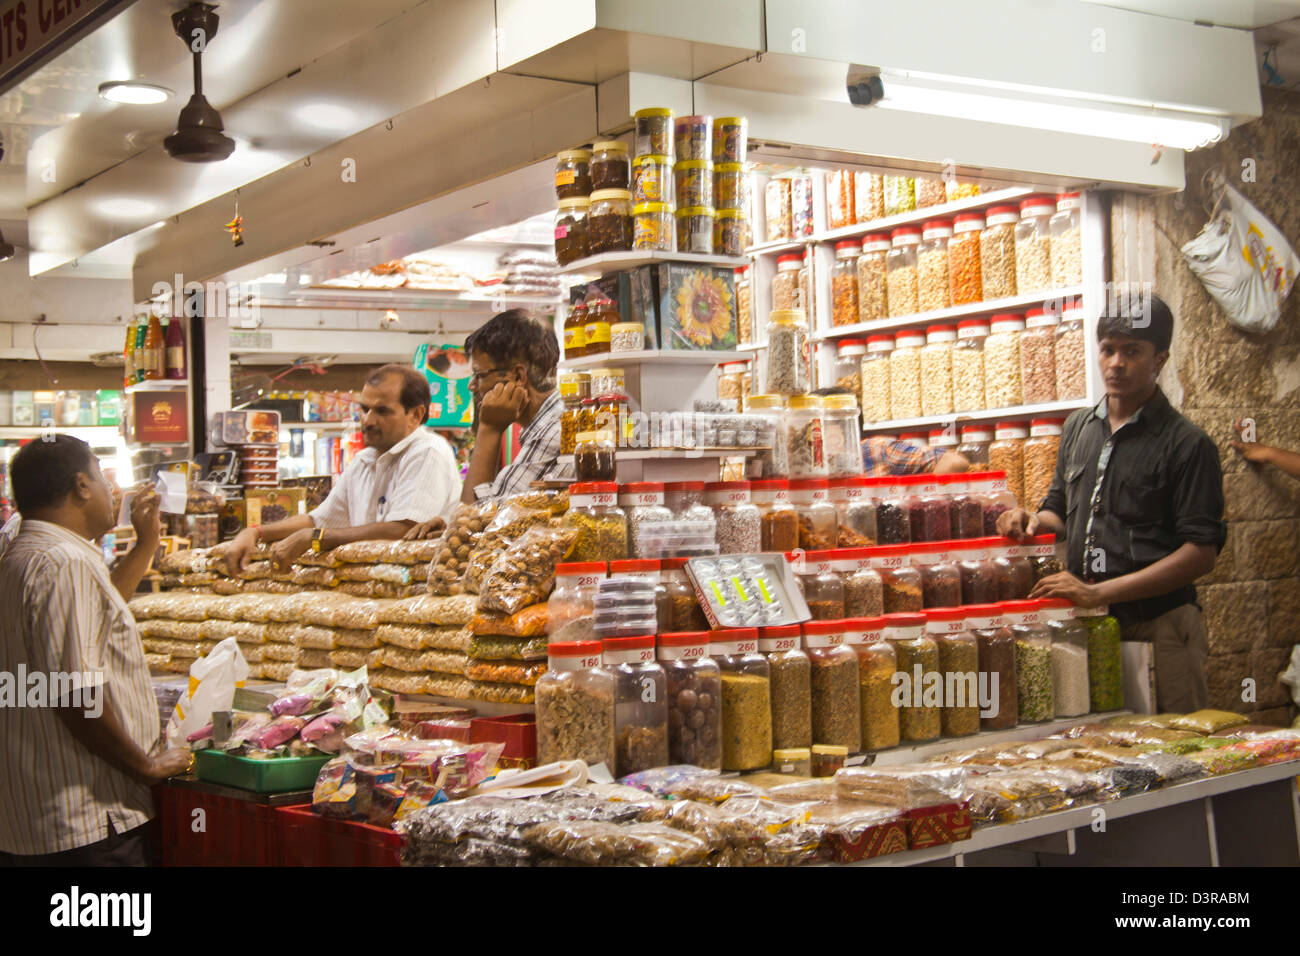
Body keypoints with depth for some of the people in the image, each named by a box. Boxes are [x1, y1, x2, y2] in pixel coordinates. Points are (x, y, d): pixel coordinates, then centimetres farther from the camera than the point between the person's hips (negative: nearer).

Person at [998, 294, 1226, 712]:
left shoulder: (1187, 444, -7)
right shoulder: (1078, 427, 12)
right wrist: (1036, 520, 0)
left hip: (1158, 628, -5)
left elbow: (1201, 553, -13)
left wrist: (1098, 592, -18)